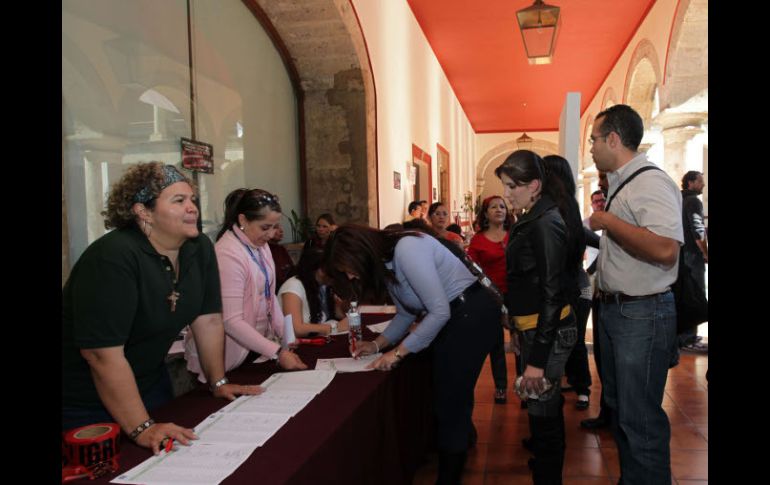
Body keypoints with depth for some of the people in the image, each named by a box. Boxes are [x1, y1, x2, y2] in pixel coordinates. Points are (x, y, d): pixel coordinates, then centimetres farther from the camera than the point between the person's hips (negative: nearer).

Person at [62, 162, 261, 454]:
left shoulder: (199, 248, -7)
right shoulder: (113, 257, -29)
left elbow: (208, 319, -1)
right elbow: (103, 354, -30)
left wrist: (219, 382, 1)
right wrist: (141, 429, -30)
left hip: (150, 383, 7)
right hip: (85, 399, -7)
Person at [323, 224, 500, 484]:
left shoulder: (406, 249, -26)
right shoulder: (385, 263, 4)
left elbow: (439, 312, -27)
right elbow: (406, 313, 13)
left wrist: (398, 352, -21)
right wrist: (377, 343, 1)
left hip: (472, 313, -9)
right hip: (453, 316, 9)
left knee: (450, 398, 0)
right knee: (447, 393, 20)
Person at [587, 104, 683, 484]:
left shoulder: (650, 182, -19)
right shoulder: (621, 184, 11)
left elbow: (665, 249, -32)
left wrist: (608, 221, -23)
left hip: (643, 314, -10)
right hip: (614, 308, 10)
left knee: (639, 418, 0)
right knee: (618, 406, 21)